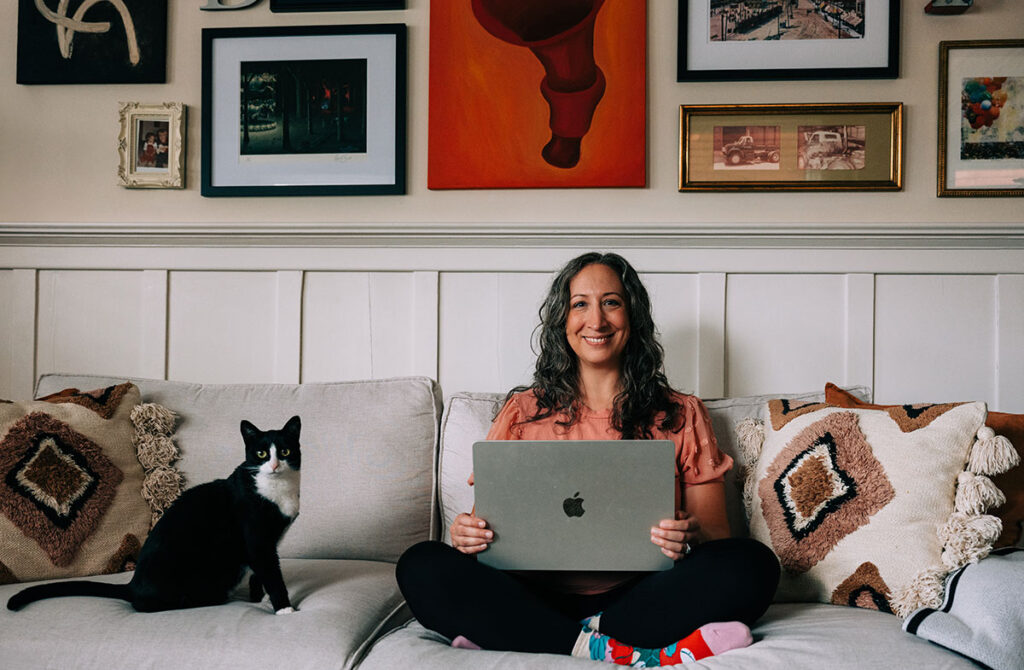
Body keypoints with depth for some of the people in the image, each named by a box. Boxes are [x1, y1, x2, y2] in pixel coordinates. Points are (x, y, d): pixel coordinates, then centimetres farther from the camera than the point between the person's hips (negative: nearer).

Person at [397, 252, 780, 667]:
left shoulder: (680, 415, 12)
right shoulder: (523, 411, 14)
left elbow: (718, 535, 8)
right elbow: (489, 517, 11)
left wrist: (691, 539, -15)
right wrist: (465, 533, -13)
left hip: (641, 594, 0)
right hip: (539, 597, 0)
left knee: (751, 564, -27)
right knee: (421, 566, -25)